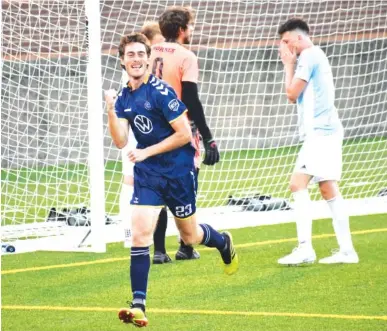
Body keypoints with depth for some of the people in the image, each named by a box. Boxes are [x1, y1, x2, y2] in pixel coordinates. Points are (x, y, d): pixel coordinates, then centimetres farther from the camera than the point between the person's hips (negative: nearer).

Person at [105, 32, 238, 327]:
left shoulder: (161, 91, -17)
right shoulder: (124, 98, 3)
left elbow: (184, 134, -18)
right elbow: (121, 142, -5)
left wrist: (147, 152, -18)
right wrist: (111, 111, -19)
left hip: (179, 172, -4)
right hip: (147, 174, 4)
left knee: (189, 236, 12)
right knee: (140, 234, -11)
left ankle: (224, 243, 47)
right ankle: (138, 304, -12)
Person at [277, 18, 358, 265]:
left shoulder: (308, 56, -9)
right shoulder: (317, 56, 21)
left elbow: (292, 94, -11)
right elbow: (299, 95, 22)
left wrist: (289, 64, 1)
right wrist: (291, 64, 14)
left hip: (319, 131, -10)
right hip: (326, 130, 10)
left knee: (298, 184, -15)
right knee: (329, 189, 10)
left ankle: (305, 248, -23)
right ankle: (346, 250, 11)